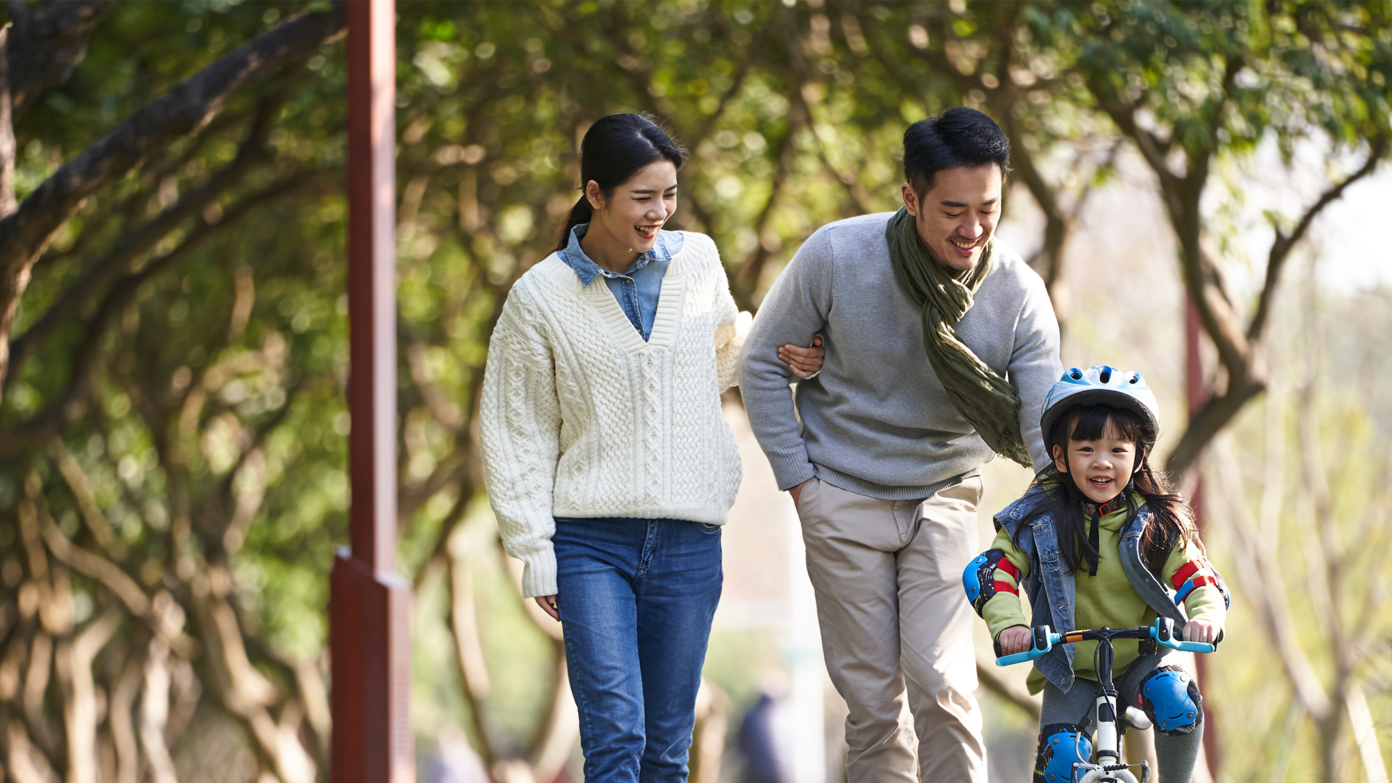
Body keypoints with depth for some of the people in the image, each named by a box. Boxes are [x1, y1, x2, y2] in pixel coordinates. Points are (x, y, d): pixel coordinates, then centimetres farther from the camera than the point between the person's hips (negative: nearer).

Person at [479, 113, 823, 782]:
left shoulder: (697, 261, 6)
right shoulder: (539, 297, -2)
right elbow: (518, 432, 3)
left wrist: (778, 356, 7)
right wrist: (534, 550, 0)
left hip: (690, 542, 3)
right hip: (591, 541, -3)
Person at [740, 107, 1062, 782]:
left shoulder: (1018, 293, -14)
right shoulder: (836, 256, -17)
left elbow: (1046, 427, -13)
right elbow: (764, 363, -2)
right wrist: (797, 477, -4)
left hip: (945, 497, 1)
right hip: (844, 499, -1)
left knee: (943, 686, -12)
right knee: (871, 699, 2)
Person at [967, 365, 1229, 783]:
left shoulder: (1156, 522, -5)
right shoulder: (1039, 519, -6)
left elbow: (1198, 578, -7)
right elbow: (994, 571, -8)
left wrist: (1204, 617, -31)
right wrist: (1007, 623, -28)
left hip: (1143, 658, 0)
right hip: (1071, 670, 0)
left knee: (1177, 701, -30)